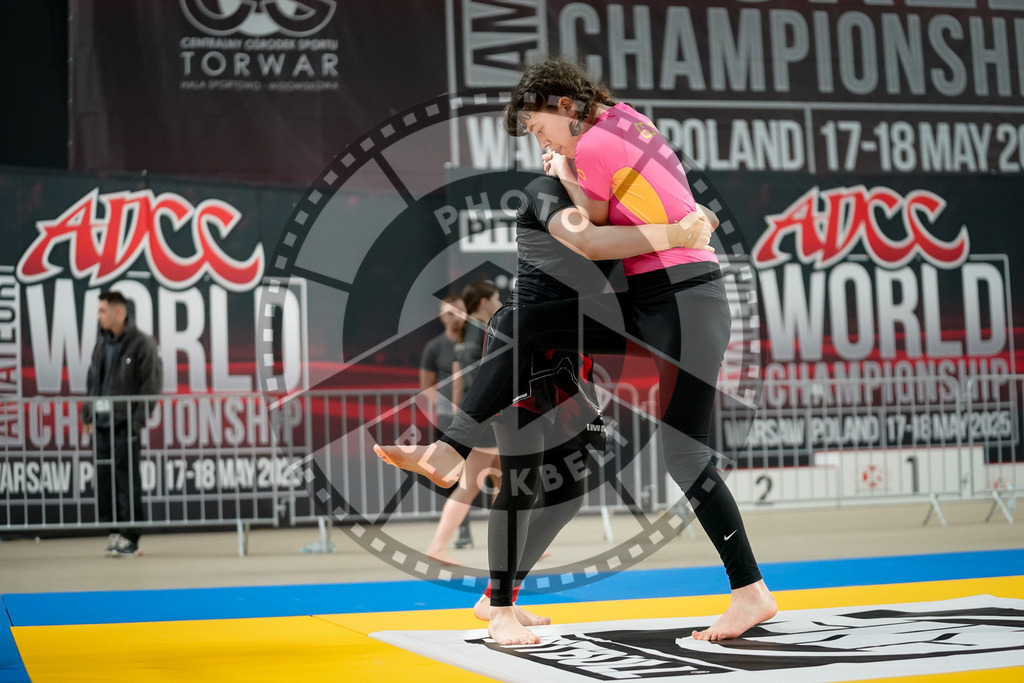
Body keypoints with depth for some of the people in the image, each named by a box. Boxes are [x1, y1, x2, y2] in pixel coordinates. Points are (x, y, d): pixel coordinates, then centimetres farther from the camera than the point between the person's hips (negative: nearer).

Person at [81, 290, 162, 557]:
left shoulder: (142, 344, -8)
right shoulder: (102, 342, 14)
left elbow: (151, 385, -10)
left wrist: (137, 421, -15)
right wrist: (88, 414, 12)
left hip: (126, 424, -7)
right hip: (102, 423, 7)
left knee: (128, 481, -5)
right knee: (104, 480, 8)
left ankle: (129, 538, 0)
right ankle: (114, 530, 17)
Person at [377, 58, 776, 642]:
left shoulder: (592, 145, -12)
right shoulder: (627, 118, 13)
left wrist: (565, 176, 12)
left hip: (682, 303, -10)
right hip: (650, 299, 10)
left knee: (684, 454, -7)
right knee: (524, 330, 4)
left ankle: (752, 592, 0)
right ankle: (451, 451, 3)